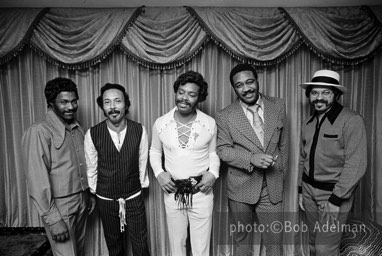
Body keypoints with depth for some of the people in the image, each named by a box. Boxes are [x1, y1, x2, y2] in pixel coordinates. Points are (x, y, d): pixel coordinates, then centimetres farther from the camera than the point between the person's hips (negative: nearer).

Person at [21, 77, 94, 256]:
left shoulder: (78, 129, 5)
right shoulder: (39, 132, -16)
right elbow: (37, 181, -18)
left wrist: (90, 196, 12)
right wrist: (52, 219, -18)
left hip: (82, 203, 7)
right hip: (60, 207, -6)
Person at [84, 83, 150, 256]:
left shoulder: (140, 130, -13)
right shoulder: (92, 134, -14)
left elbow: (142, 163, -2)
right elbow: (91, 168, -1)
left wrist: (142, 186, 6)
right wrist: (93, 192, 9)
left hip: (134, 198, 0)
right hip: (105, 200, 1)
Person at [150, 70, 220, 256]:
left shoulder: (210, 123, -8)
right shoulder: (160, 123, -6)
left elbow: (213, 153, 6)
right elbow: (154, 151, 8)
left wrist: (213, 173, -11)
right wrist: (159, 173, -7)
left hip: (201, 192, -1)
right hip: (172, 192, 1)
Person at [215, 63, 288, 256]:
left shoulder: (278, 106, 0)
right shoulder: (225, 116, -9)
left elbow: (283, 144, 7)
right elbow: (222, 150, -8)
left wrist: (281, 173, 10)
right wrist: (251, 158, -22)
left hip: (272, 188, 2)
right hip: (241, 188, -1)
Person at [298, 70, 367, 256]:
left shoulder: (351, 121, -14)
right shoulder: (308, 123, 6)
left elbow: (355, 165, -18)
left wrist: (336, 200, -18)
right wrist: (301, 190, 14)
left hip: (335, 193, -6)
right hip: (309, 190, 6)